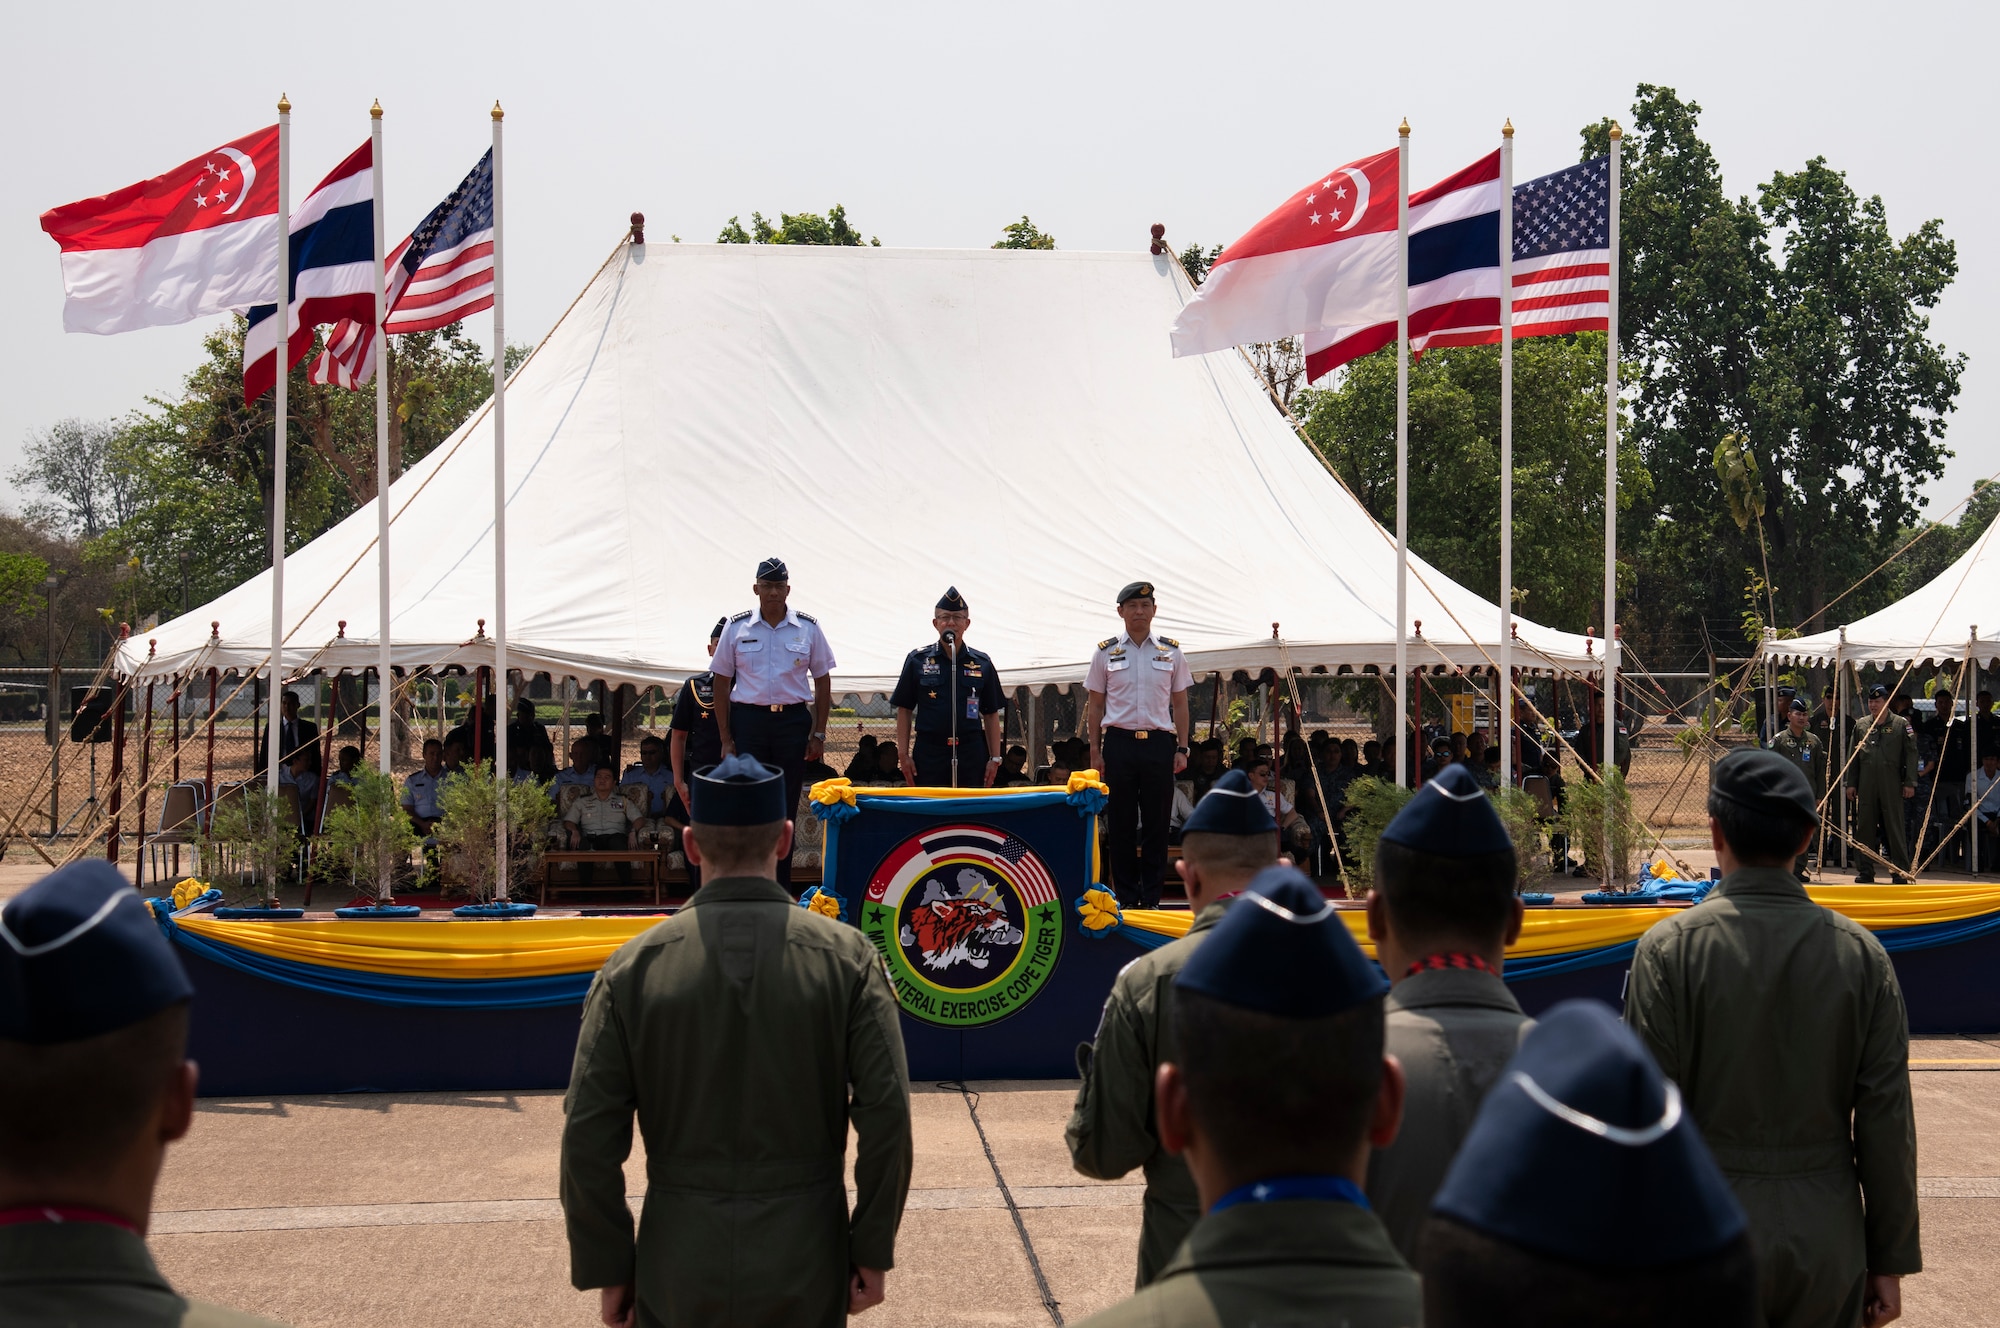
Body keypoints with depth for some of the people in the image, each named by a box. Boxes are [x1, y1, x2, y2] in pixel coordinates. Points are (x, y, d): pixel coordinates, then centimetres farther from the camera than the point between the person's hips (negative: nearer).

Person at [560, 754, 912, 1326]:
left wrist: (609, 1268, 4)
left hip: (679, 1270, 0)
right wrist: (872, 1254, 1)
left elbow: (588, 1134, -5)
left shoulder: (633, 967, -4)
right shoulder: (846, 957, -5)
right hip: (804, 1269, 0)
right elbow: (886, 1115, -8)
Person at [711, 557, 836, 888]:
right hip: (748, 720, -1)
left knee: (785, 808, 4)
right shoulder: (736, 628, 3)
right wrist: (726, 739, 0)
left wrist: (818, 734, 3)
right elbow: (721, 683, 6)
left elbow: (822, 681, 9)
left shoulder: (808, 629, 4)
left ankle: (781, 891, 9)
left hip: (793, 721, 1)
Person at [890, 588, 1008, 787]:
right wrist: (904, 755, 0)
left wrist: (995, 758, 5)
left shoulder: (981, 663, 8)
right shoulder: (918, 660, 4)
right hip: (928, 753, -1)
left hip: (971, 755, 1)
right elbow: (904, 711, 6)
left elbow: (991, 714, 10)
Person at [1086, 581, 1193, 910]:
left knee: (1157, 822, 1)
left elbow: (1180, 704, 11)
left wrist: (1182, 749, 4)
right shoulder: (1105, 652, 6)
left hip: (1158, 743, 1)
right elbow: (1095, 705, 8)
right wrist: (1095, 751, 1)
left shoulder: (1170, 651, 9)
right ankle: (1126, 897, 7)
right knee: (1122, 823, 2)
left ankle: (1151, 896, 8)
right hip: (1119, 742, -1)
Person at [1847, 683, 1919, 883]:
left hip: (1892, 784, -4)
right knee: (1865, 827, 5)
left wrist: (1910, 783, -6)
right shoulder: (1860, 725, 12)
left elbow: (1911, 754, 0)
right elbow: (1853, 756, 15)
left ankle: (1901, 870, 1)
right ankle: (1866, 870, 11)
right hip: (1866, 784, 4)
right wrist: (1851, 783, 10)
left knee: (1895, 826, -3)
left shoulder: (1901, 724, 2)